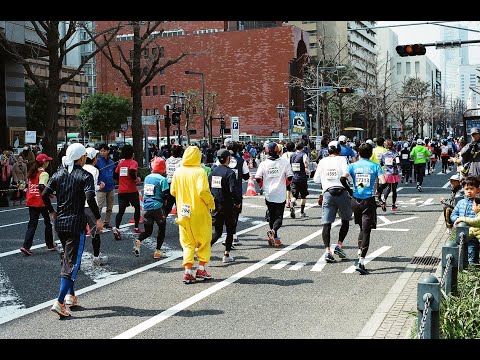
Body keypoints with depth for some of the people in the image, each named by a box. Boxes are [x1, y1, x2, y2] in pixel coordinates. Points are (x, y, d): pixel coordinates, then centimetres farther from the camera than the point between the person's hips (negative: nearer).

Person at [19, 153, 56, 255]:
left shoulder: (31, 172, 12)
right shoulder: (44, 174, -11)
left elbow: (29, 186, 15)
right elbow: (41, 187, -25)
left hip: (31, 201, 6)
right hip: (41, 202, -6)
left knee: (32, 224, 6)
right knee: (48, 222, 11)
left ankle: (26, 246, -7)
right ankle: (50, 245, 20)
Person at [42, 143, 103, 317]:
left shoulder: (59, 174, 8)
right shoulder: (85, 176, -9)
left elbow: (44, 194, 2)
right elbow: (90, 198, -21)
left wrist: (52, 212, 15)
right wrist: (98, 219, -12)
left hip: (60, 223, 6)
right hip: (76, 224, -6)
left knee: (67, 258, 21)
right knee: (72, 262, -4)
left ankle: (70, 295, 26)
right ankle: (60, 302, -11)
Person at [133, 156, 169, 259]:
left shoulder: (147, 178, 8)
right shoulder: (162, 179, -11)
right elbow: (165, 196, -11)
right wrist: (165, 206, 4)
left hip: (146, 207, 5)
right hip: (157, 208, -5)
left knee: (148, 230, 16)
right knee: (162, 229, 13)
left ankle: (138, 241, -12)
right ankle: (157, 251, 11)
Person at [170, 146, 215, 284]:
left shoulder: (178, 171, 1)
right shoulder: (199, 171, -13)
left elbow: (173, 191, 5)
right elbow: (202, 191, -23)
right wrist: (211, 202, -7)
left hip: (184, 213, 4)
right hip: (199, 212, -4)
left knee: (187, 243, 11)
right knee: (203, 241, 14)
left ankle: (188, 271, 3)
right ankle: (201, 269, 16)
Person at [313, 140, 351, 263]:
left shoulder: (322, 161, 11)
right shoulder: (341, 159, 1)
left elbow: (316, 179, 15)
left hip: (327, 193, 2)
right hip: (342, 192, -2)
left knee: (327, 223, -1)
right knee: (345, 220, 17)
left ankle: (327, 250, -12)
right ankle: (339, 245, 9)